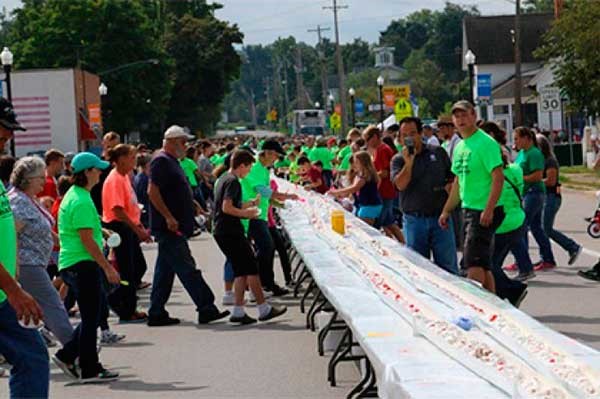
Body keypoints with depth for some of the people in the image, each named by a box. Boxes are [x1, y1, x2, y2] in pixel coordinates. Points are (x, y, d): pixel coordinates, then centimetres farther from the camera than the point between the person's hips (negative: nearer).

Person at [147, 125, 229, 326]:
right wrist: (169, 217, -23)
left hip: (176, 227, 11)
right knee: (187, 269, -9)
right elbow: (152, 191, -21)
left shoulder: (172, 162, 19)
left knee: (165, 271, 11)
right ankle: (206, 309, -8)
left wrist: (194, 206, 19)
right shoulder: (161, 162, -12)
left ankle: (156, 313, 14)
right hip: (170, 227, -11)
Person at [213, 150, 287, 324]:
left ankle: (238, 311, 6)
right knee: (251, 268, -4)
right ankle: (264, 309, 0)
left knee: (242, 271, 10)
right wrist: (246, 213, -12)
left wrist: (251, 203, 21)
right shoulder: (233, 181, -14)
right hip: (231, 233, -10)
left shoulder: (223, 179, 17)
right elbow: (227, 208, -23)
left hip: (222, 232, 10)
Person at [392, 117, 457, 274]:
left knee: (448, 264, 1)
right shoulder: (398, 159, 2)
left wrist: (450, 186, -5)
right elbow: (400, 184, -14)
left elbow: (452, 176, 15)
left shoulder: (438, 152, 7)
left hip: (440, 217, 0)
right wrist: (409, 162, -19)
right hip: (414, 219, 0)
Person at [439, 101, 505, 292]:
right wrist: (446, 211, 20)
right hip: (468, 210, 9)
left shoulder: (486, 143, -12)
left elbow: (498, 178, -18)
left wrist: (489, 210, -25)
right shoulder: (459, 147, 15)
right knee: (483, 264, 12)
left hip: (484, 211, -9)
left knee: (474, 262, -12)